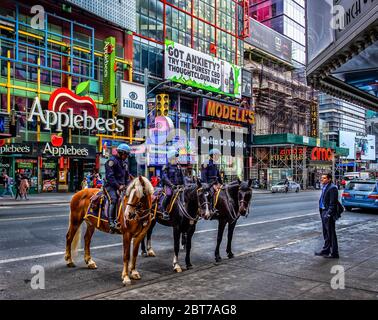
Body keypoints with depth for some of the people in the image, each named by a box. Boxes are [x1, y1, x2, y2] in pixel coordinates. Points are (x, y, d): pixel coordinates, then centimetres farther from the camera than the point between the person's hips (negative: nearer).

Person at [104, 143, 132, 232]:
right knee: (114, 199, -28)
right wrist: (118, 186, -19)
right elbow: (110, 177, -15)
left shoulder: (125, 162, 17)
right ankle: (111, 222, -29)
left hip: (122, 186, 8)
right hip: (111, 186, -8)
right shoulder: (112, 161, -8)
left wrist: (126, 185, 5)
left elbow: (127, 176, 22)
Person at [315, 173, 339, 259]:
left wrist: (328, 214, -21)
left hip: (329, 214, -9)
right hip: (323, 212, 9)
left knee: (331, 234, 0)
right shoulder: (324, 187, 13)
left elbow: (332, 203, -19)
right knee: (326, 233, 17)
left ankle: (334, 253, 10)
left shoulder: (332, 188, -16)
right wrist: (321, 212, 14)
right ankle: (326, 250, 28)